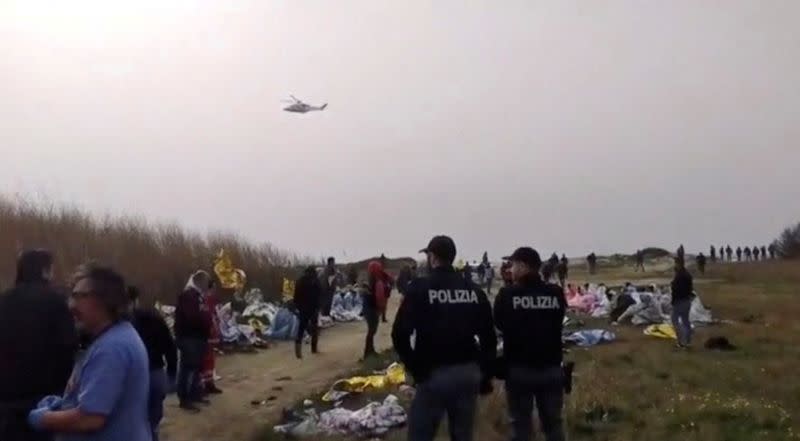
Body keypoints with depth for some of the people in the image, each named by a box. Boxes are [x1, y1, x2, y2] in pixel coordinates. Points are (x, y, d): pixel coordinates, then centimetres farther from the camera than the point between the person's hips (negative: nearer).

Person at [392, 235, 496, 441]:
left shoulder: (420, 288, -6)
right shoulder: (474, 290, 7)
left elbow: (400, 334, -12)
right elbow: (489, 336, 7)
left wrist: (416, 369, -2)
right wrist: (486, 374, 14)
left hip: (434, 374, -5)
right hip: (469, 373, 5)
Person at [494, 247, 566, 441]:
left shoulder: (507, 294, -13)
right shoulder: (556, 293, -5)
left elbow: (499, 325, 1)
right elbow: (558, 324, 9)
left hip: (519, 368, -3)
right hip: (551, 367, 3)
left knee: (521, 423, 8)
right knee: (553, 422, 15)